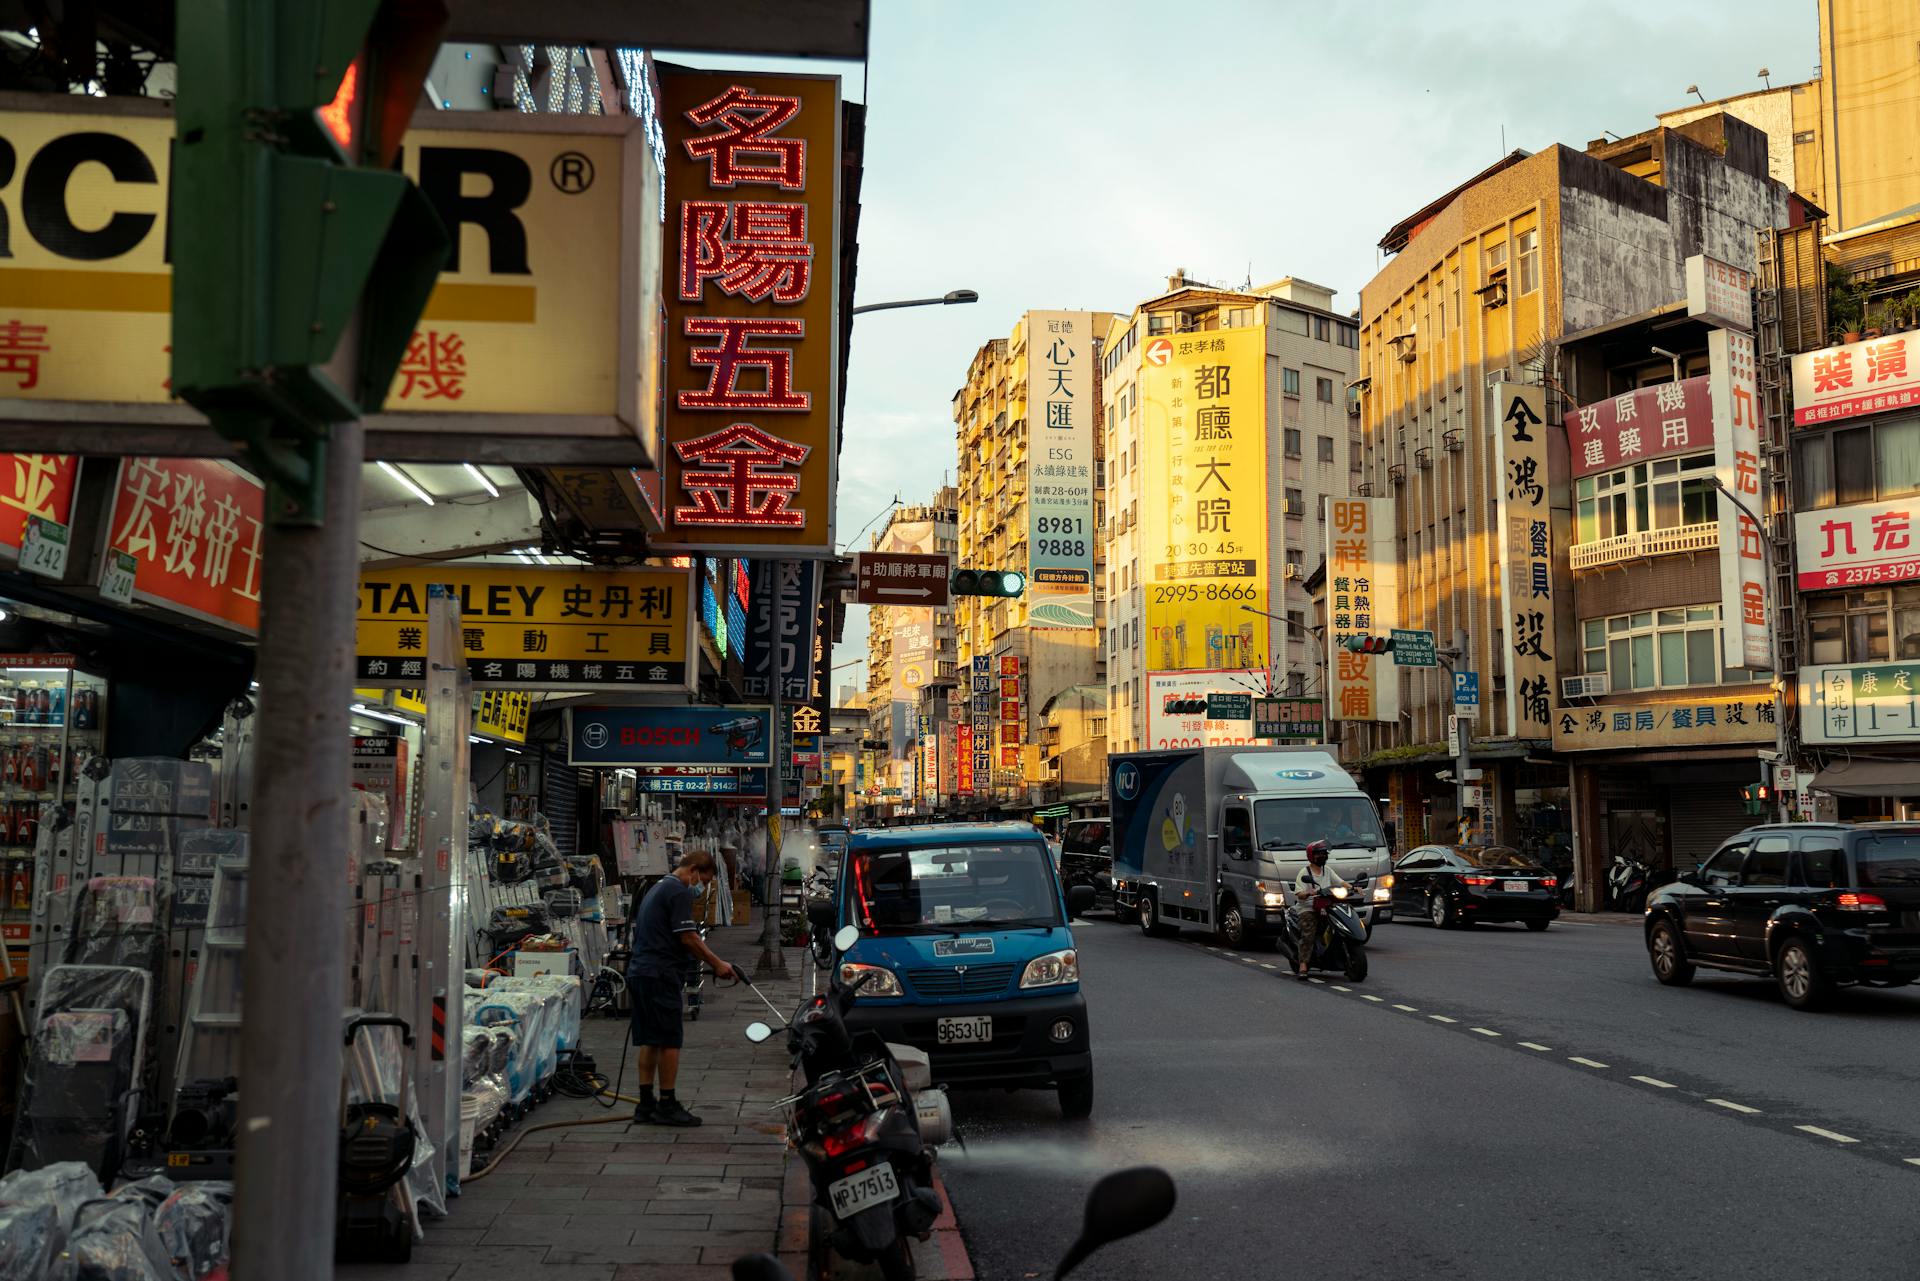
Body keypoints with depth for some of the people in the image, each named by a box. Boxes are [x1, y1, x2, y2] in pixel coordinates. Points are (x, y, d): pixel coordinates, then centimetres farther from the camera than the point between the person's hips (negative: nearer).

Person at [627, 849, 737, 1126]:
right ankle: (667, 1106, 0)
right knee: (670, 1040, -4)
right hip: (660, 975, -10)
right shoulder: (679, 892, -11)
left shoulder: (657, 888, 21)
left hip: (639, 972, 10)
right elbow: (688, 938, -16)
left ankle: (646, 1105, 14)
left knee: (650, 1041, 12)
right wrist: (717, 964, -6)